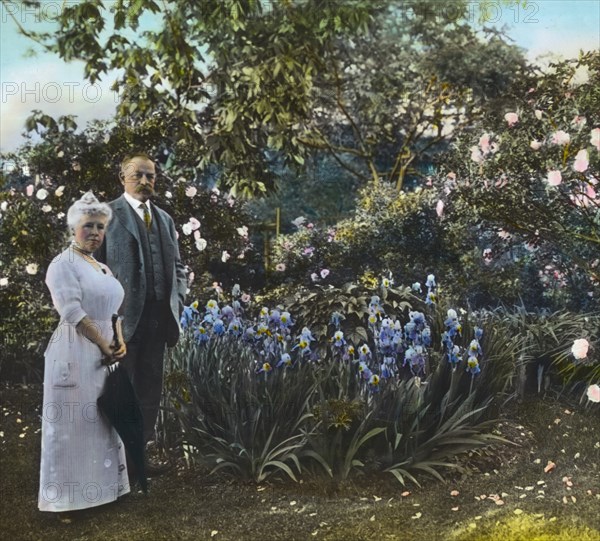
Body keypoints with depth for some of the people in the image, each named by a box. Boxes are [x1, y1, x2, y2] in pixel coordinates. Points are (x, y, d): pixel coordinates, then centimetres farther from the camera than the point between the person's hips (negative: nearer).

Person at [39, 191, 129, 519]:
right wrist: (106, 347, -16)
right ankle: (67, 501, 5)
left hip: (104, 356, 8)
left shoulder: (103, 269, 17)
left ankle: (99, 491, 22)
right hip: (76, 356, -8)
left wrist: (120, 344, 1)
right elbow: (74, 314, -18)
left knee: (102, 424, 12)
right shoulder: (63, 265, -8)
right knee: (73, 426, -3)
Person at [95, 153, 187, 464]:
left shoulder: (165, 219, 17)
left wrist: (177, 299, 7)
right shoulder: (108, 214, -2)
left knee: (149, 389, 11)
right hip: (123, 317, -6)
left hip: (158, 318, 6)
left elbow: (177, 266, 21)